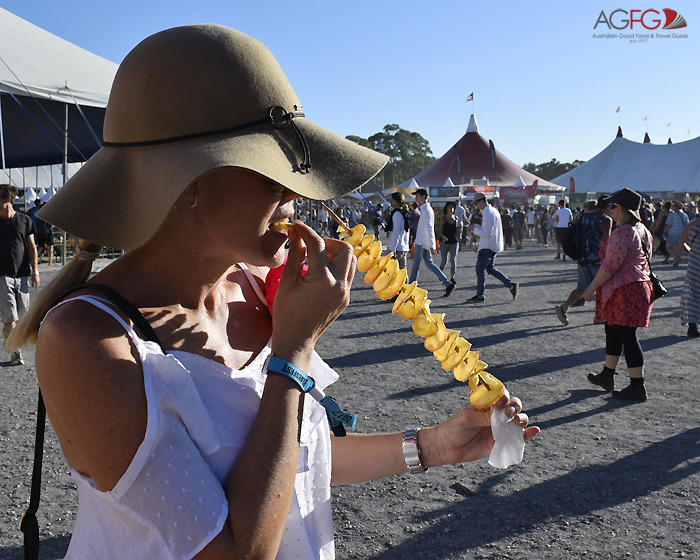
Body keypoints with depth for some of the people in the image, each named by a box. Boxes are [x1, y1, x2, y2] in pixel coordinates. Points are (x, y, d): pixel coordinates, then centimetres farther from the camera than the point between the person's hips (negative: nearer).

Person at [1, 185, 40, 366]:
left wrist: (35, 271, 3)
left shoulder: (24, 220, 4)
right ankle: (15, 353, 0)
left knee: (22, 311, 12)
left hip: (22, 274, 2)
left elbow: (31, 247, 8)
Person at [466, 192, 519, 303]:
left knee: (480, 269, -3)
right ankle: (511, 285, 12)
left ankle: (479, 296, 2)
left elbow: (487, 233, -24)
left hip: (488, 247, -10)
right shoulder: (493, 211, 16)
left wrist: (474, 228, -11)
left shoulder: (488, 213, -18)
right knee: (490, 268, 16)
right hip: (493, 246, 10)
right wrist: (480, 244, 23)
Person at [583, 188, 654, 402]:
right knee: (613, 332, 20)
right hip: (640, 287, 11)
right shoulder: (642, 230, 11)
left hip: (623, 292, -11)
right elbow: (645, 260, 19)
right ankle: (607, 376, 32)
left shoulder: (622, 233, -20)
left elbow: (609, 266, -22)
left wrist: (592, 287, -12)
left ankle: (637, 387, 4)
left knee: (627, 337, -3)